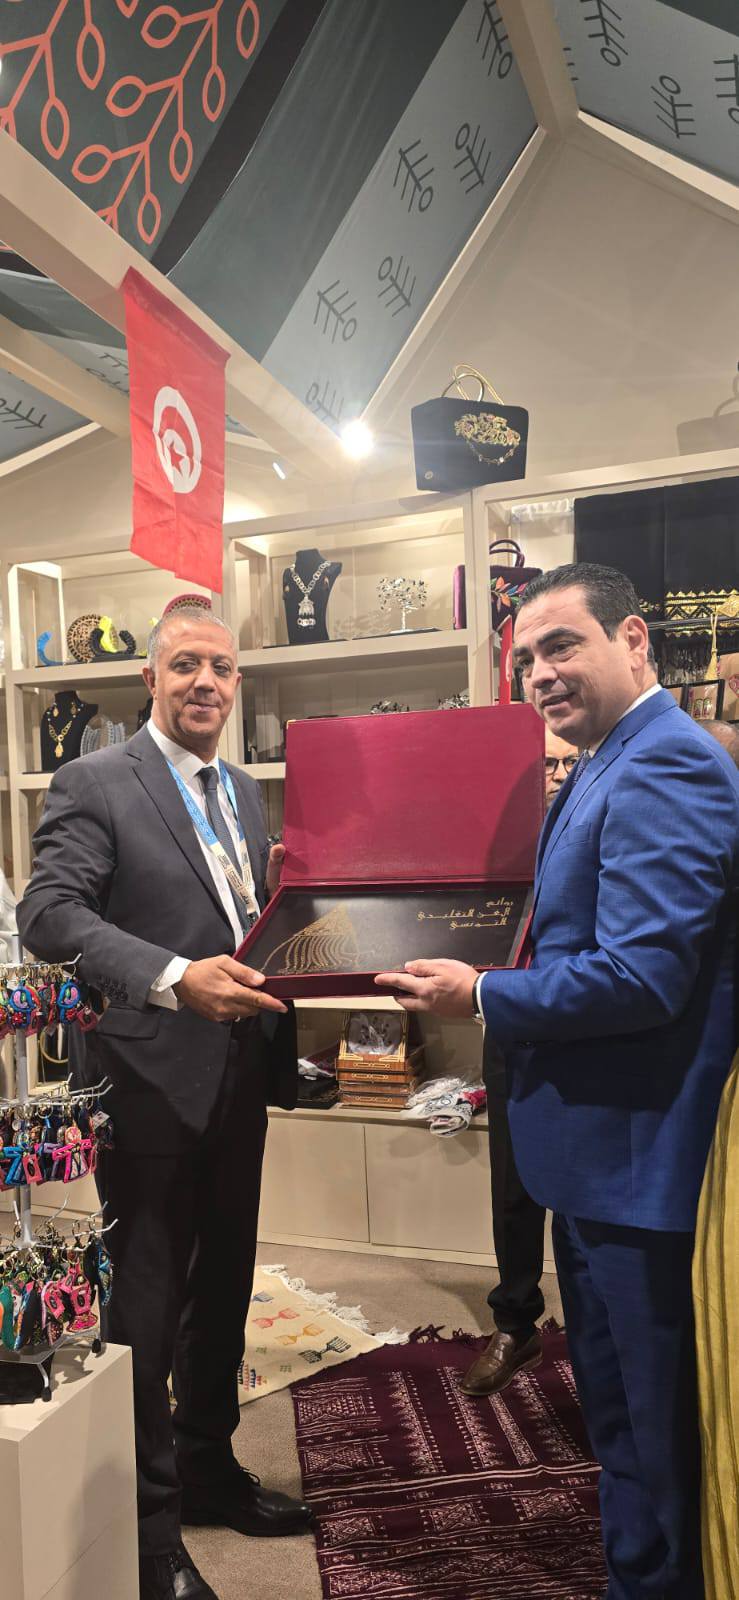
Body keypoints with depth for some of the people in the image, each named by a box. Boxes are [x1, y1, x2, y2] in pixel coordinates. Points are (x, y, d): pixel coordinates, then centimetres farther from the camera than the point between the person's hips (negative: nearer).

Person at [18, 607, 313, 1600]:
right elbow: (49, 913, -18)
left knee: (223, 1285, 20)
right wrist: (174, 979, -29)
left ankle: (208, 1468, 42)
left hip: (239, 1078, 7)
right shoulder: (94, 784, -8)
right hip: (153, 1080, -7)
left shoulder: (245, 793, 13)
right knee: (147, 1302, 7)